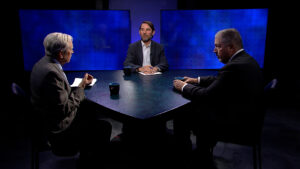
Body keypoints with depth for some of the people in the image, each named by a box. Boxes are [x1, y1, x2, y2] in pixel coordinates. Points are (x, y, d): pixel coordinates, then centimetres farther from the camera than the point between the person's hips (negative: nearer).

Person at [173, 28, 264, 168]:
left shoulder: (234, 67, -27)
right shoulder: (246, 59, 6)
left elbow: (206, 95, -24)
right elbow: (219, 80, 17)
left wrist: (183, 87, -9)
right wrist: (197, 80, 10)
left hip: (234, 122, -10)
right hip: (243, 115, 10)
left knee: (181, 117, -1)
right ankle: (202, 158, 32)